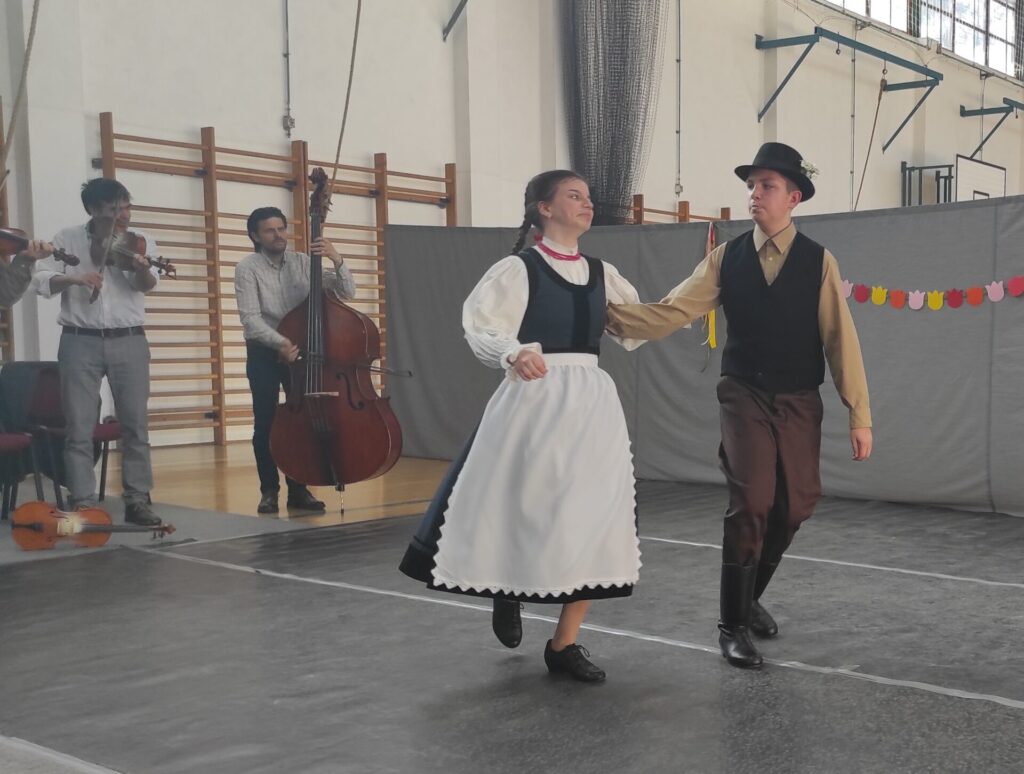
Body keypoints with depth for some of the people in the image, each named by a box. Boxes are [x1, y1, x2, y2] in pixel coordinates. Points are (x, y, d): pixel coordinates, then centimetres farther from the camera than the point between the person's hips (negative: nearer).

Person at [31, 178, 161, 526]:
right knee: (79, 427, 0)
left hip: (128, 341, 1)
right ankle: (82, 503, 7)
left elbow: (148, 284, -13)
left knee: (136, 423, 3)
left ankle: (138, 500, 12)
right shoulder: (67, 239, 4)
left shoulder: (138, 240, 3)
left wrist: (142, 268, -35)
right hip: (80, 341, -1)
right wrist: (74, 278, -20)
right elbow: (40, 280, -2)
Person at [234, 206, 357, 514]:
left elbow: (347, 293, -4)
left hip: (300, 348, 3)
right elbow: (250, 318, -19)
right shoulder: (248, 267, -9)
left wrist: (336, 260, -20)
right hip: (264, 353, -2)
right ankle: (269, 491, 10)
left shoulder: (303, 263, 0)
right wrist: (280, 343, -33)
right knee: (265, 423, -2)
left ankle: (298, 489, 11)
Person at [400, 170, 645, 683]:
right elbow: (481, 324, -16)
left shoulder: (602, 273, 12)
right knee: (522, 509, -1)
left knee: (593, 519, 1)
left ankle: (564, 644, 13)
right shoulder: (519, 269, -5)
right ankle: (509, 593, 34)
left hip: (592, 402, 5)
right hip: (535, 399, -5)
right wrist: (514, 352, -35)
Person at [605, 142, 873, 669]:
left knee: (793, 508, 6)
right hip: (745, 397, -1)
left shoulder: (818, 262, -1)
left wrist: (859, 415, -5)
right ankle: (733, 624, 2)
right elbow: (670, 312, -7)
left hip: (800, 403, 1)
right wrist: (610, 314, -22)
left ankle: (751, 597, 32)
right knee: (751, 504, -12)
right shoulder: (726, 259, 0)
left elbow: (840, 339, -3)